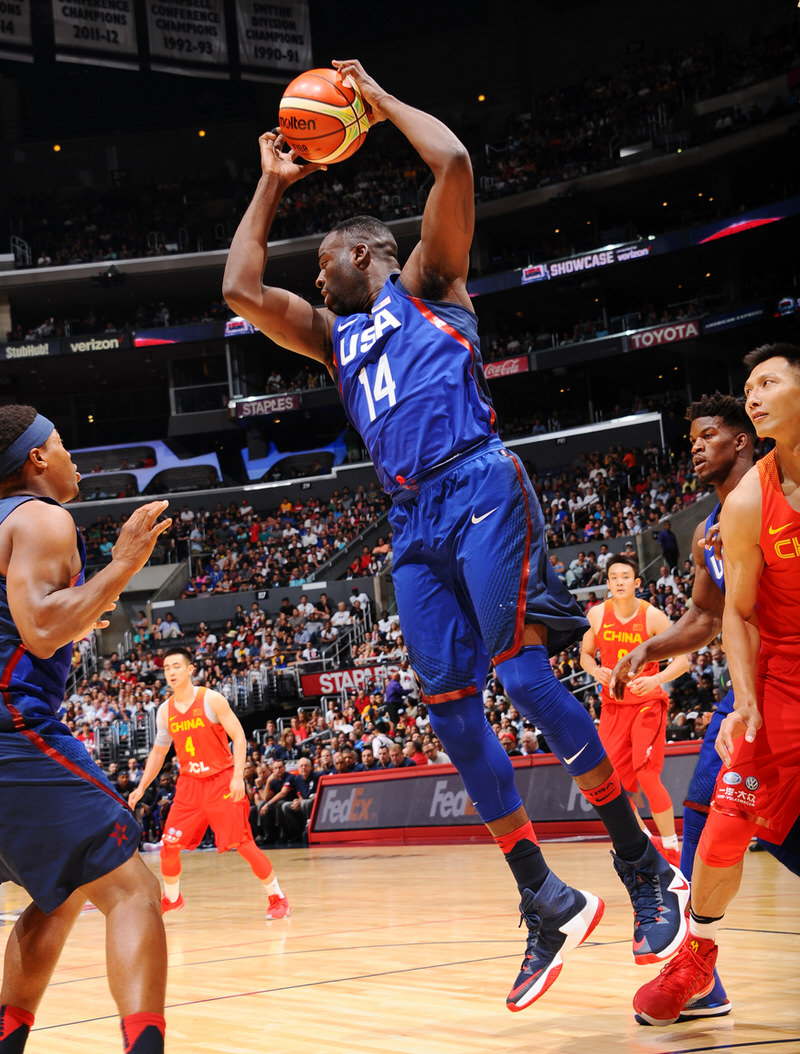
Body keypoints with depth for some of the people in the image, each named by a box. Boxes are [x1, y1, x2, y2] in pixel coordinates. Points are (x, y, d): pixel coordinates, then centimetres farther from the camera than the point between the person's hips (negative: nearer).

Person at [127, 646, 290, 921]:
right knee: (169, 845, 1)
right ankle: (171, 898, 25)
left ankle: (277, 898, 5)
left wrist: (238, 776, -20)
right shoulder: (165, 710, 5)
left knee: (244, 844, -9)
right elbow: (158, 752, 16)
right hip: (189, 783, 5)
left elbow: (239, 736, -11)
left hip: (221, 781, -5)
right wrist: (141, 788, 11)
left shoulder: (212, 700, -11)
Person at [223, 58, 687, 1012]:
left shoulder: (424, 283, 12)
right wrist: (272, 185, 28)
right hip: (412, 522, 7)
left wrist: (383, 101, 12)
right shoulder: (334, 335, 28)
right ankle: (547, 905, 1)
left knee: (522, 672, -17)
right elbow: (240, 290, 21)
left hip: (478, 488, -7)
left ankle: (646, 867, -9)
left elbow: (454, 165, -2)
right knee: (450, 708, -2)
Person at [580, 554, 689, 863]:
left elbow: (682, 660, -11)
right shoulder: (597, 615, -2)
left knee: (647, 776, -16)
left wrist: (657, 679, -30)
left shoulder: (653, 616, -12)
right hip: (613, 706, 4)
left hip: (647, 704, -4)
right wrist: (595, 671, -11)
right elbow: (585, 654, 12)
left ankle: (672, 852, -4)